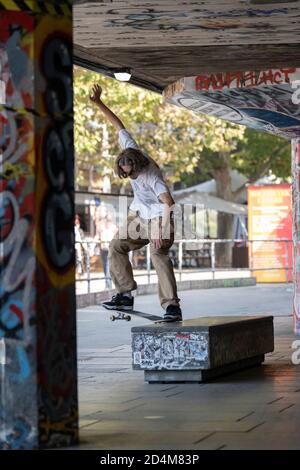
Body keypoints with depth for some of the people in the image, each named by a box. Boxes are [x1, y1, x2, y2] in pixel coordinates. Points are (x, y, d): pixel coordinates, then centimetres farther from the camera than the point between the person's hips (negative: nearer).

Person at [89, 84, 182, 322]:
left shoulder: (152, 177, -33)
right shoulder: (130, 150, -14)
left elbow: (168, 201, -48)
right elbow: (120, 126, -1)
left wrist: (162, 230, -61)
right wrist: (98, 103, -1)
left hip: (158, 217, -8)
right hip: (139, 215, 8)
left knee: (159, 255, -24)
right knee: (117, 246, 1)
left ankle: (172, 306, -29)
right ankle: (126, 295, 2)